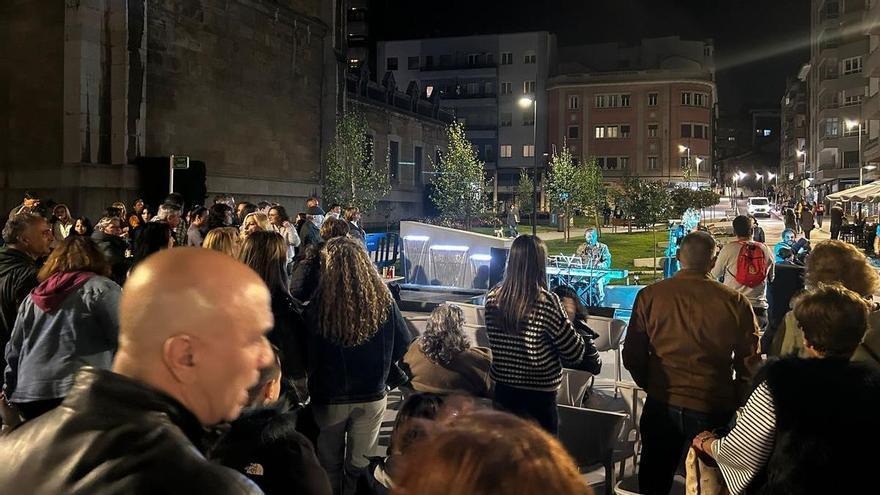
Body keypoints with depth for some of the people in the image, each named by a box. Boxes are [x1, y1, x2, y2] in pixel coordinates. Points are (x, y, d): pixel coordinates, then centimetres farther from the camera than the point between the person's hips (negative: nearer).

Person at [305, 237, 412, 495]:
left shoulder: (317, 306, -19)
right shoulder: (384, 301, -12)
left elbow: (307, 356, -11)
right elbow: (404, 344, -1)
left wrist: (315, 382, 8)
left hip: (329, 397, -1)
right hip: (373, 395, 2)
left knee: (330, 464, 19)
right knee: (358, 464, 17)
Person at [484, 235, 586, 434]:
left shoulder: (493, 298, -6)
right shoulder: (546, 302, -20)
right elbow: (575, 354, -13)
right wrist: (568, 317, 2)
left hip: (503, 391, 5)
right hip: (538, 397, -4)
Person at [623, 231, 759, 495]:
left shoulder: (649, 295, -9)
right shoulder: (735, 302, -11)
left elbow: (632, 356, -3)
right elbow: (749, 364, -4)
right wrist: (733, 402, 12)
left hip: (661, 406, 1)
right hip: (713, 410, -1)